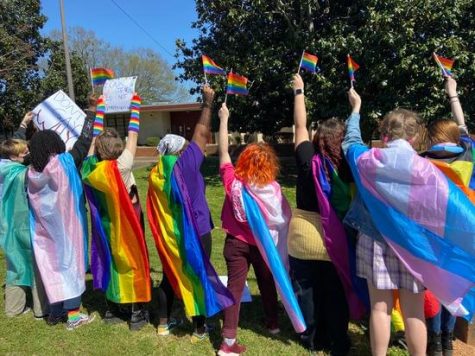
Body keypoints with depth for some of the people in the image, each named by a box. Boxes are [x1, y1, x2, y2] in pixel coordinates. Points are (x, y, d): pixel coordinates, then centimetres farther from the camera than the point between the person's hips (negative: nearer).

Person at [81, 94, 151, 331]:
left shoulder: (91, 167, -12)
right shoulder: (120, 167, -24)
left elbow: (96, 137, -1)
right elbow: (133, 136, -16)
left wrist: (100, 106, 9)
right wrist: (135, 103, -6)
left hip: (106, 224, 5)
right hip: (125, 224, -5)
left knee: (110, 262, 16)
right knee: (132, 263, 7)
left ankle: (112, 309, 28)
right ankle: (137, 313, 16)